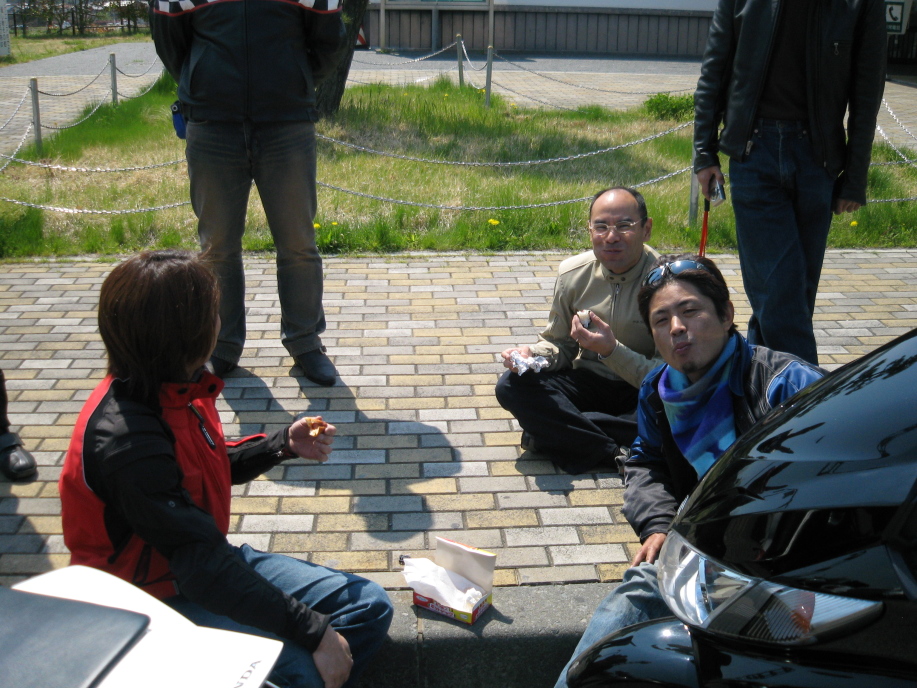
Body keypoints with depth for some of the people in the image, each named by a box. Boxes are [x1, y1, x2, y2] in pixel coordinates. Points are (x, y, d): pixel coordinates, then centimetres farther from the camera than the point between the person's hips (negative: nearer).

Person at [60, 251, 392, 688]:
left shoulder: (177, 391, -3)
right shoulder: (125, 441, -30)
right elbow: (204, 569, -31)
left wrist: (285, 445, 1)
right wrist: (314, 631, -29)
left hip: (205, 557, 9)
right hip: (156, 599, -8)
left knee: (370, 606, 1)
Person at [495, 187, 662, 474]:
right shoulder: (573, 273, -4)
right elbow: (558, 344, 9)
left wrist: (612, 350, -32)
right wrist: (532, 355, -15)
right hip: (586, 382, 4)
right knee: (511, 386, -21)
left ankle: (554, 432, -23)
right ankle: (617, 453, -23)